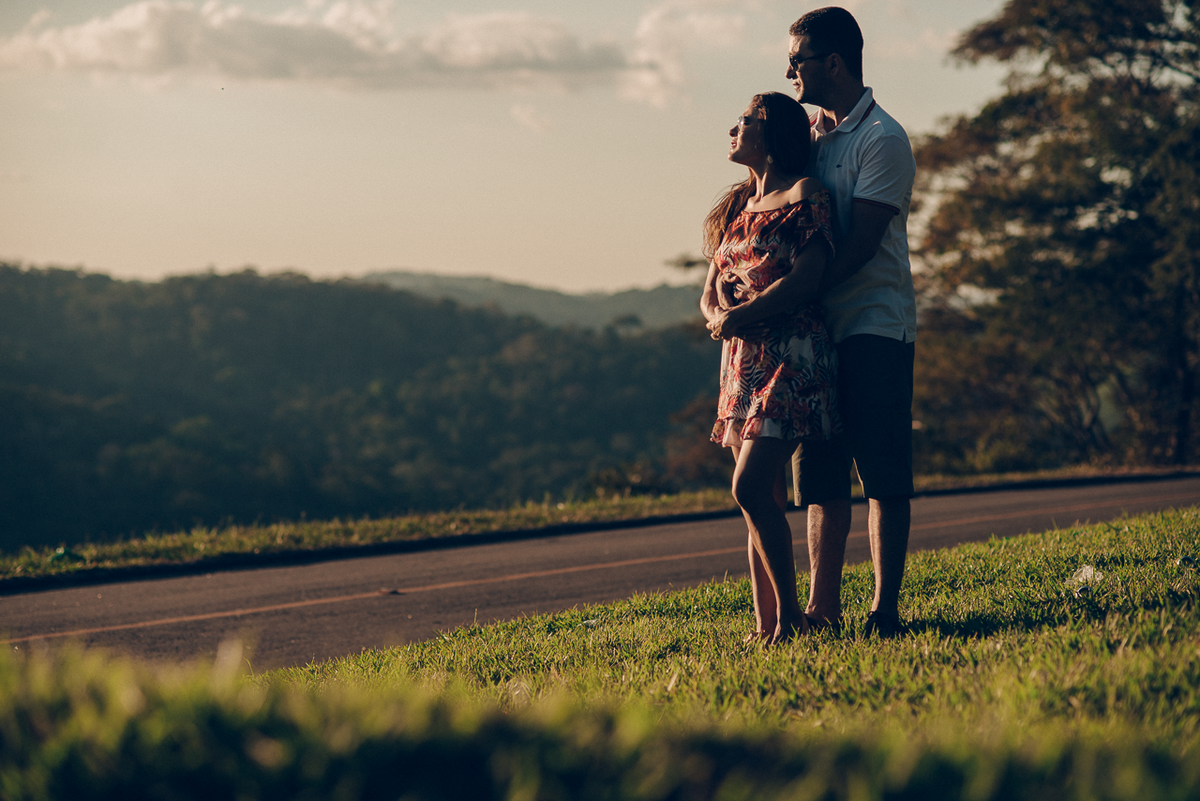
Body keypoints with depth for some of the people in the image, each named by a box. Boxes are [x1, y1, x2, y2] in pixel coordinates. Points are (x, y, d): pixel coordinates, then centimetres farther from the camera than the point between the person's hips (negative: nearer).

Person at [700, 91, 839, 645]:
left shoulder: (805, 195, -3)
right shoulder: (738, 206, 20)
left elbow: (806, 278, -15)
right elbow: (709, 294, 17)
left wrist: (737, 316, -12)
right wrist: (719, 316, -6)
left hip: (791, 356, -7)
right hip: (742, 362, 8)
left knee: (751, 487, -18)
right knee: (764, 498, 5)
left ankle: (790, 616, -9)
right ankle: (766, 624, 6)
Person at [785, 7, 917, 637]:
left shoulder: (882, 139, -8)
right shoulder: (810, 131, 16)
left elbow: (858, 246, -16)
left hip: (874, 325, -7)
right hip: (819, 327, 7)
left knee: (883, 476, -5)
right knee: (820, 474, 7)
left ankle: (885, 609, -4)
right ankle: (823, 607, 11)